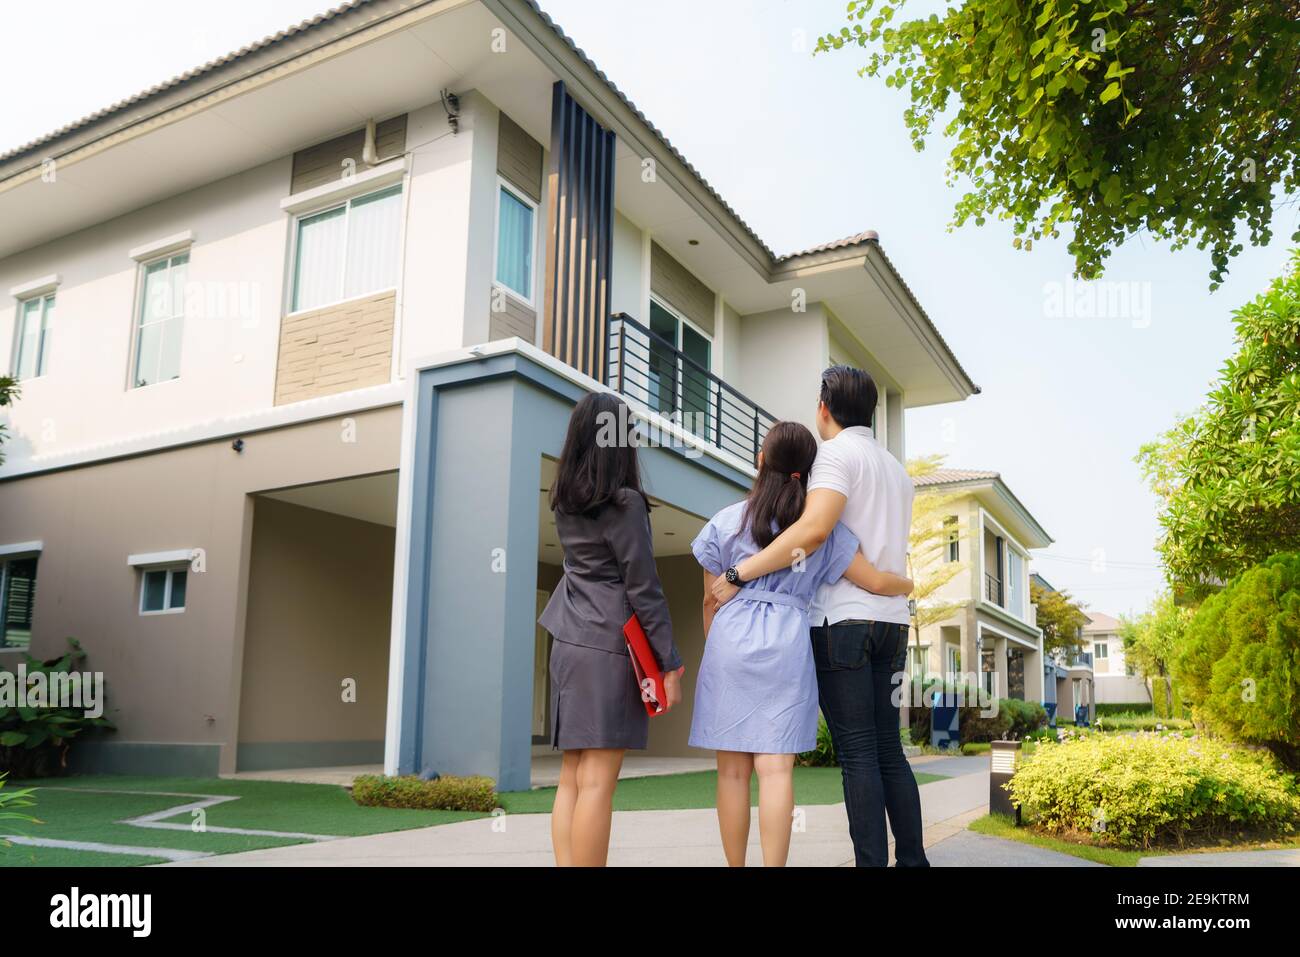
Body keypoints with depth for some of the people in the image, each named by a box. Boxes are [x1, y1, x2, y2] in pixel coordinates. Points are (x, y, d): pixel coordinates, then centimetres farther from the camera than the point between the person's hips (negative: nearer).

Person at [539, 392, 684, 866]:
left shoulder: (564, 501, 10)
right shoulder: (625, 503, -11)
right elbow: (644, 591, -12)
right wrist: (669, 662, -7)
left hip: (568, 643, 8)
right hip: (609, 647, -7)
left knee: (571, 776, 9)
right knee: (596, 782, -6)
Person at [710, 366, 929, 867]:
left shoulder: (838, 453, -7)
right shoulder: (896, 469, 21)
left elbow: (814, 529, -22)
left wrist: (740, 572, -20)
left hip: (842, 619, -8)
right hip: (891, 619, 8)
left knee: (857, 753, -5)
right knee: (889, 749, 11)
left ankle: (872, 860, -4)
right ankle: (912, 857, 12)